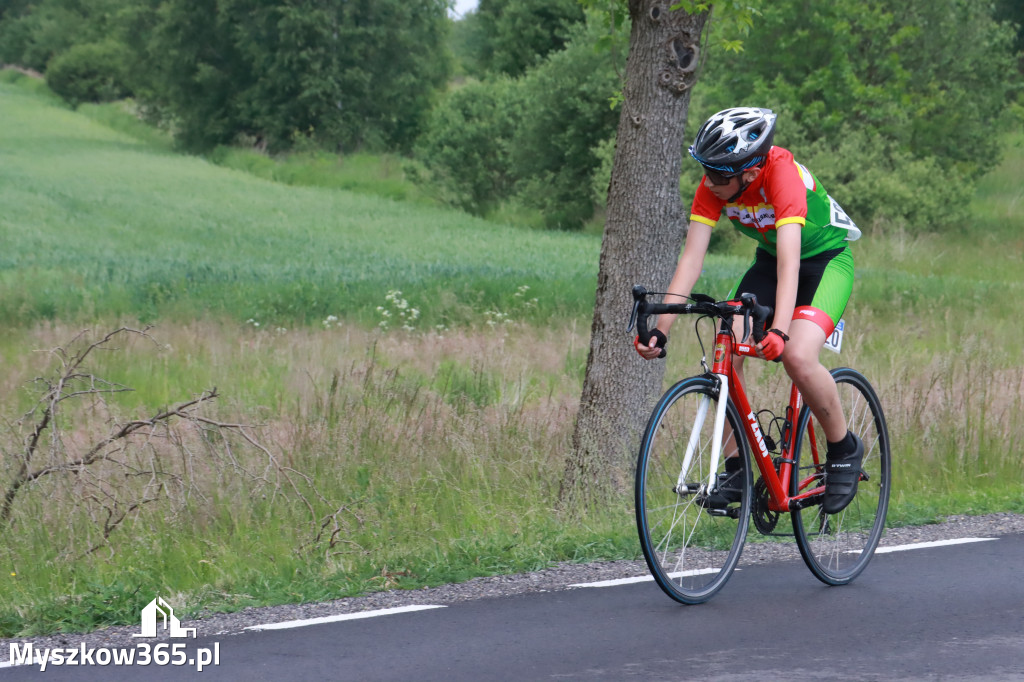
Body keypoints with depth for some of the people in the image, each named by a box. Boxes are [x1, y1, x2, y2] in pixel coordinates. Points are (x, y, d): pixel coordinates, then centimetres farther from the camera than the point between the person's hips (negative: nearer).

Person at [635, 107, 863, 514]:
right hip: (768, 260, 5)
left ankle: (844, 450, -3)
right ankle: (735, 467, -6)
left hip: (826, 261, -5)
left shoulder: (782, 175, -34)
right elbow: (691, 258, -21)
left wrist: (780, 330, -58)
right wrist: (661, 329, -31)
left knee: (797, 358, -28)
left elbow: (789, 263, -44)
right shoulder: (714, 185, -19)